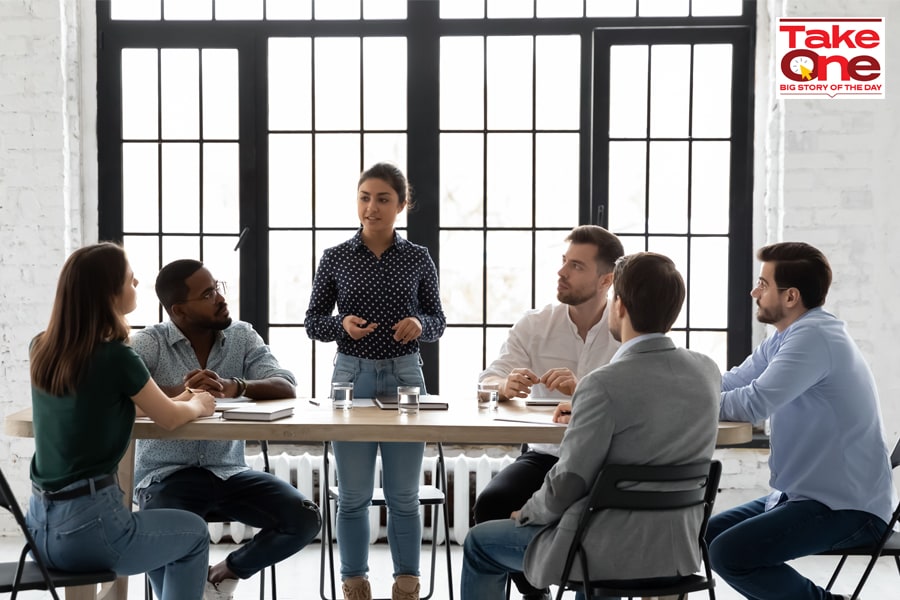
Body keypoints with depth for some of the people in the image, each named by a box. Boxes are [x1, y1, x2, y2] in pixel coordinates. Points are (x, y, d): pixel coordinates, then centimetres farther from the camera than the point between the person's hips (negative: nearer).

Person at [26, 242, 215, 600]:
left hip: (41, 525, 7)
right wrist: (198, 405, 19)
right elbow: (169, 418, -2)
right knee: (194, 533, 21)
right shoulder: (115, 357, -18)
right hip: (87, 526, -7)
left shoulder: (42, 349, 3)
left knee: (164, 530, 33)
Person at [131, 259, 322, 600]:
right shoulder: (148, 344, -5)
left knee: (305, 520, -14)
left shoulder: (242, 336, 4)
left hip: (229, 472, 4)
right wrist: (176, 392, -35)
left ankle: (229, 571, 13)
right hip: (166, 475, -3)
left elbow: (285, 389, -9)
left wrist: (235, 387, -29)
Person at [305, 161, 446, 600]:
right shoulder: (335, 258, 0)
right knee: (353, 495, 7)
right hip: (352, 376, 0)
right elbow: (313, 322, 4)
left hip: (405, 376, 0)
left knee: (403, 494, 7)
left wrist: (420, 325, -16)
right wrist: (342, 324, -16)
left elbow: (437, 321, 6)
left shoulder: (419, 259, 2)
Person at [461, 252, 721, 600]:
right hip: (679, 551, 7)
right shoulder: (708, 372, -4)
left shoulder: (603, 386, -23)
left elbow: (566, 485, -18)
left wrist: (527, 513, 1)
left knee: (479, 543, 16)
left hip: (611, 554, -7)